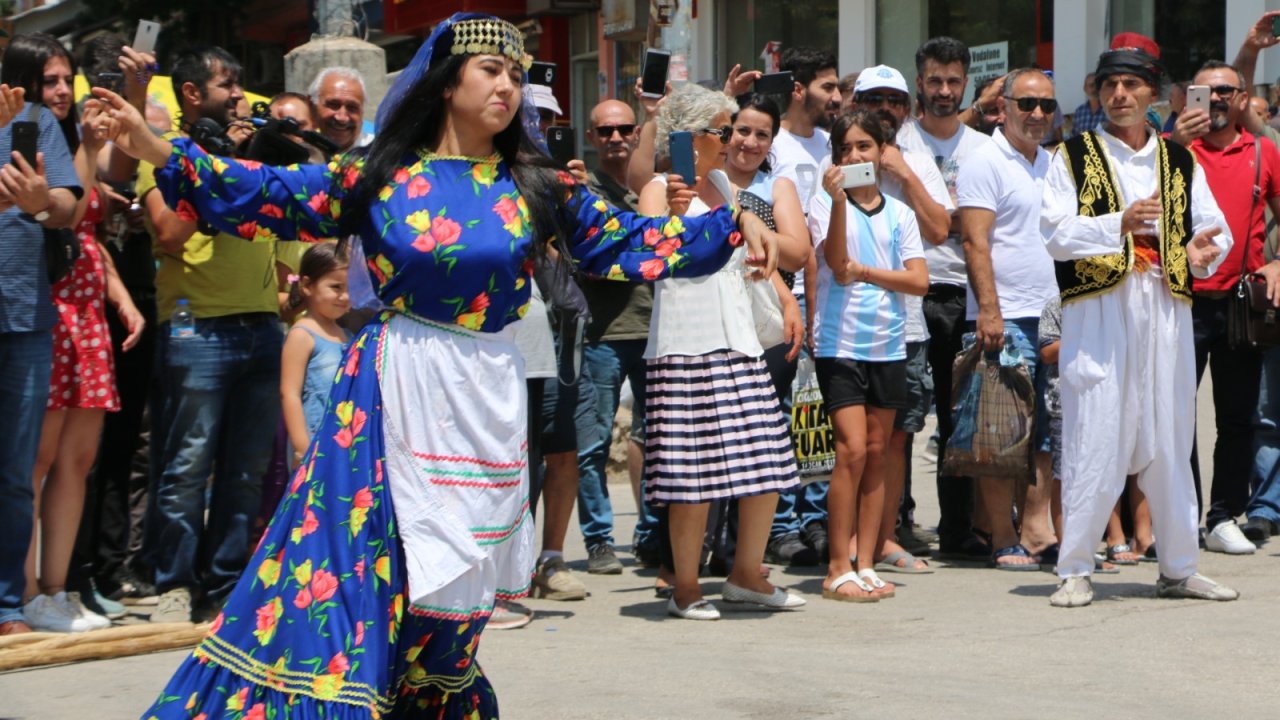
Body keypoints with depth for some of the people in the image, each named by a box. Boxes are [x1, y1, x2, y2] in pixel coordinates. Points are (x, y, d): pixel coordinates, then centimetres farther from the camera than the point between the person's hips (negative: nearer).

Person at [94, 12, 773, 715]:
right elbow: (271, 197, -1)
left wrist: (734, 224, -5)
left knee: (453, 574, 5)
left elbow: (627, 241, 7)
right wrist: (157, 151, -10)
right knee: (357, 564, -5)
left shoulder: (537, 185, 5)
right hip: (391, 391, -1)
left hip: (485, 397, 1)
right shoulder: (377, 174, 1)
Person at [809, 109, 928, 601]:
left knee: (876, 453, 6)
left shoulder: (899, 213, 9)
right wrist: (839, 200, -24)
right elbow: (837, 265, -17)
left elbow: (920, 281, 1)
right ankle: (839, 569, -7)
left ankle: (865, 564, 11)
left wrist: (864, 272, -10)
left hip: (888, 346, 4)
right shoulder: (825, 205, -1)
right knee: (852, 449, -12)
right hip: (839, 344, -4)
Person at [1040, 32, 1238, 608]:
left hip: (1166, 311, 3)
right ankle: (1075, 571, 2)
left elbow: (1216, 229, 11)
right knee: (1094, 438, -6)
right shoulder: (1073, 156, 6)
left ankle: (1179, 569, 19)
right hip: (1098, 309, -3)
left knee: (1170, 442, 8)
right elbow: (1056, 231, -5)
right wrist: (1119, 225, -20)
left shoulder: (1180, 162, 16)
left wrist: (1202, 250, -13)